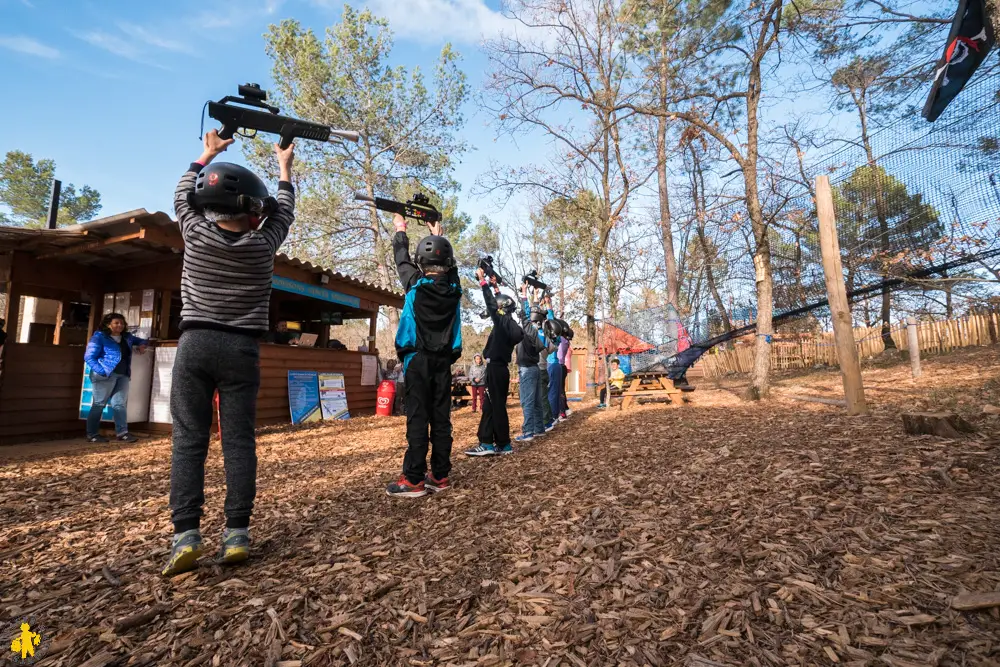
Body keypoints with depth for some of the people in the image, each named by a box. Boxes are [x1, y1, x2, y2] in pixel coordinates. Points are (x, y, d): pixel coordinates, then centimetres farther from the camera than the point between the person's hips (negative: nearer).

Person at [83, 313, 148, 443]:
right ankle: (92, 434, 8)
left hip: (123, 375, 6)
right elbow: (89, 357, -8)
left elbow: (142, 341, 34)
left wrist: (142, 345, 9)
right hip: (105, 375, -6)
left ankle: (122, 433, 5)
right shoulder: (99, 337, -3)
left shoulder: (127, 337, 16)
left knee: (120, 404, 4)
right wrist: (102, 371, -18)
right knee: (99, 404, -1)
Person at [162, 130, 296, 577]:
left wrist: (208, 154, 36)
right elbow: (284, 213, 18)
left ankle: (185, 535, -1)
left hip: (195, 343, 1)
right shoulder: (262, 244, -2)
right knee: (239, 440, 1)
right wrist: (285, 166, 31)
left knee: (188, 439, 3)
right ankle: (237, 533, 3)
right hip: (242, 349, -1)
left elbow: (183, 195, 23)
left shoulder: (196, 232, 1)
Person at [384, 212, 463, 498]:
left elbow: (402, 260, 12)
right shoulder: (454, 287, 3)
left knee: (418, 418, -5)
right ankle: (440, 476, 12)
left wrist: (400, 230, 30)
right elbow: (449, 265, 23)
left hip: (418, 359, -3)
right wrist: (438, 236, 37)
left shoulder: (415, 284, -5)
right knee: (441, 418, 5)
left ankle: (414, 480, -2)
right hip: (443, 360, 4)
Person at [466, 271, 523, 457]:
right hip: (498, 367, 9)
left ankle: (504, 445, 4)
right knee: (489, 405, 11)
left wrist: (482, 280, -4)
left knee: (497, 406, -3)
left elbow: (490, 303, -11)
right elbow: (497, 303, 26)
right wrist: (496, 287, 28)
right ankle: (487, 443, 15)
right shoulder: (507, 322, 13)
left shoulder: (503, 321, -10)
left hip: (496, 368, -9)